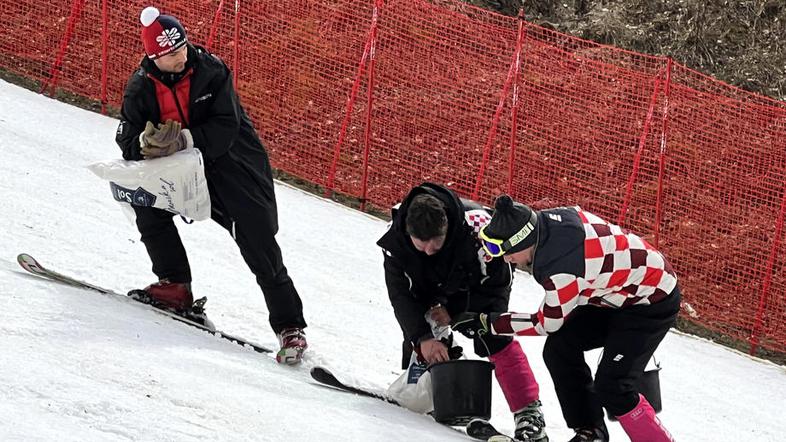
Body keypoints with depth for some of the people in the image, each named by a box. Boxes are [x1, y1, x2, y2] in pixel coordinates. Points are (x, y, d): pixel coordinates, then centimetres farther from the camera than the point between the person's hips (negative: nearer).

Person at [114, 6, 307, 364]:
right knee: (143, 194, -20)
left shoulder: (211, 71, -15)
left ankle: (290, 328, -1)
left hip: (233, 164, -3)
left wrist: (183, 140, -33)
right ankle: (175, 284, -10)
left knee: (260, 249, -9)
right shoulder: (141, 87, -7)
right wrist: (146, 143, -30)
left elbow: (226, 129, -21)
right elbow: (128, 142, -8)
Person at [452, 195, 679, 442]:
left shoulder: (563, 271, -35)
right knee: (559, 348, 3)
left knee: (611, 387, -17)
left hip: (654, 299, -10)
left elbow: (546, 324, -18)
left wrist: (486, 323, -12)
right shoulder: (548, 219, -13)